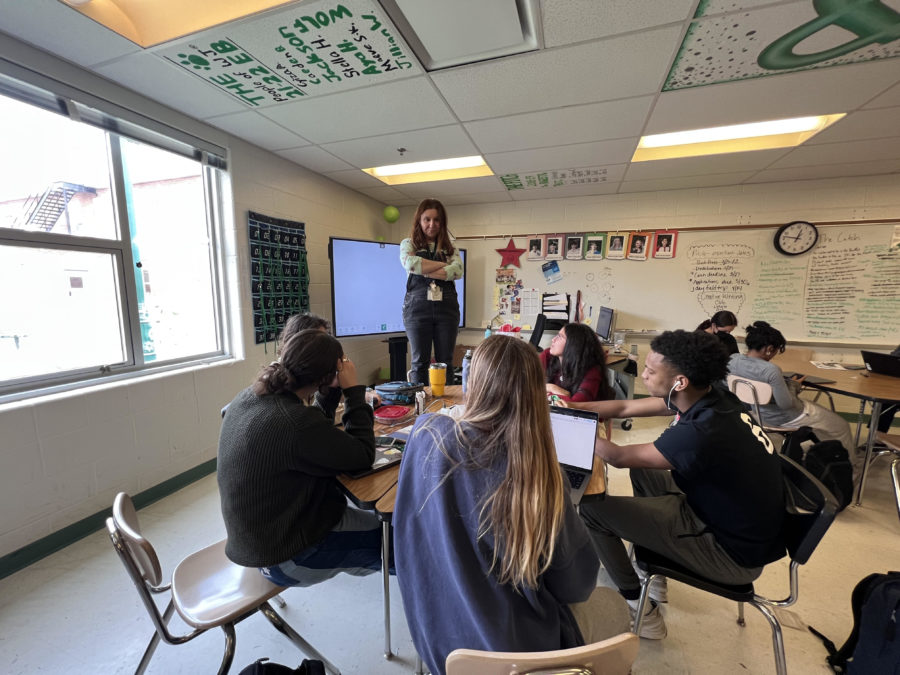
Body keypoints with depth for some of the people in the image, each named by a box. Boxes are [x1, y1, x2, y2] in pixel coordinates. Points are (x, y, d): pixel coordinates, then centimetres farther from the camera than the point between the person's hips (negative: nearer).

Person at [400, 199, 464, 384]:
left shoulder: (450, 248, 15)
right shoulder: (408, 243, 11)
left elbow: (458, 271, -5)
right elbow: (411, 264, -12)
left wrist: (425, 270, -11)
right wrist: (443, 264, -4)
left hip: (447, 307, 2)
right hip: (417, 306, -2)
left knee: (445, 361, 5)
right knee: (420, 362, 2)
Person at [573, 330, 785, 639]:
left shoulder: (700, 434, -33)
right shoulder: (709, 397, -8)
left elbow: (619, 456, -20)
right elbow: (626, 407, 0)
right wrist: (570, 407, -1)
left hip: (734, 555, -8)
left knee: (590, 507, -10)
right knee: (642, 467, 20)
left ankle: (641, 612, 11)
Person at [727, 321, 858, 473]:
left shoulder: (733, 360, -16)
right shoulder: (771, 370, -36)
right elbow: (786, 404, -25)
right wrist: (794, 385, -9)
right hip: (786, 419, -7)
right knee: (841, 426, 18)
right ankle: (853, 469, 39)